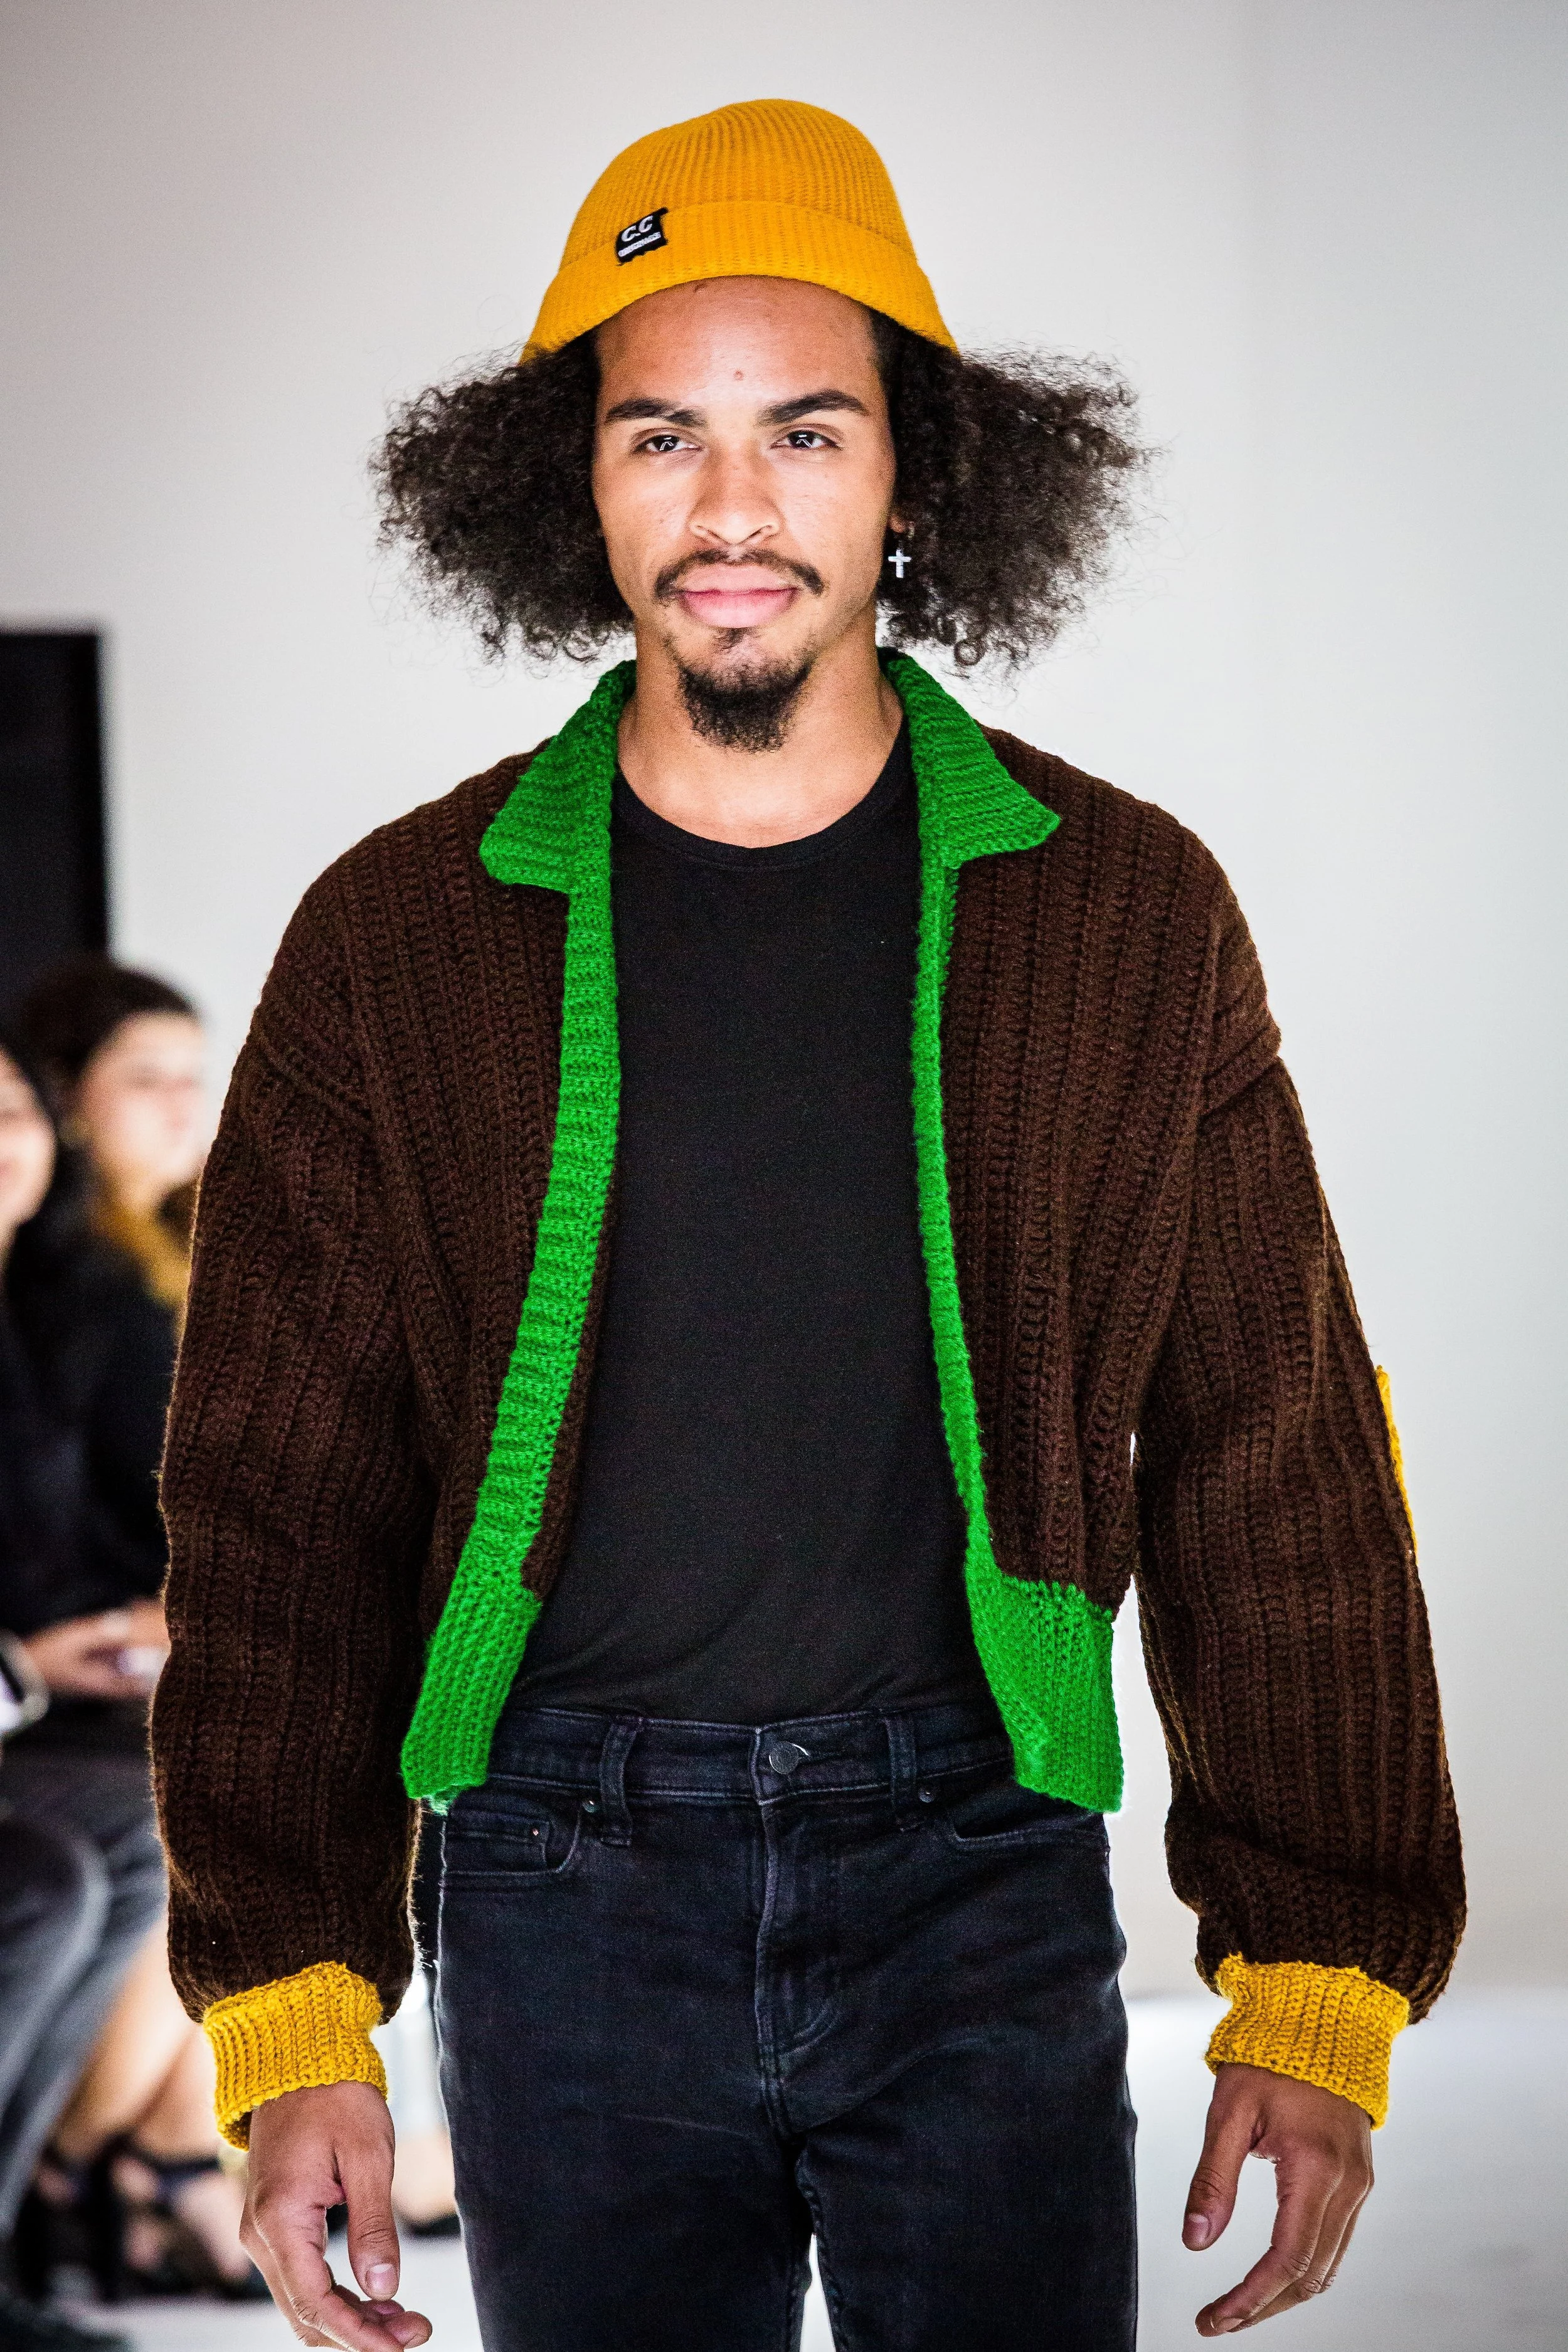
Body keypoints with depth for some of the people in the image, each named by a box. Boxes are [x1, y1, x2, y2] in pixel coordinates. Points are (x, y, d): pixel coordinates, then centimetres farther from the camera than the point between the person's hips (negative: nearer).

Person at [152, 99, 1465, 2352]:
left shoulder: (1131, 914, 2)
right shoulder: (398, 939, 2)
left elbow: (1274, 1468, 3)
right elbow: (280, 1493, 3)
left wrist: (1318, 1990, 0)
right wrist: (288, 2017, -3)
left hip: (984, 1887, 0)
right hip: (568, 1893, 0)